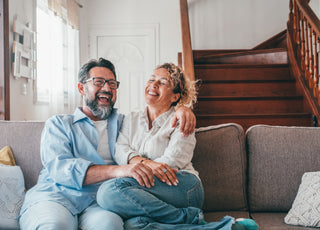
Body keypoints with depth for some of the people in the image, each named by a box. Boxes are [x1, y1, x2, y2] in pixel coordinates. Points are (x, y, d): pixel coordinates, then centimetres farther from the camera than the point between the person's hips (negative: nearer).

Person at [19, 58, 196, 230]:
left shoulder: (124, 123, 25)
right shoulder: (58, 124, 14)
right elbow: (59, 167, -5)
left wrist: (182, 110, 3)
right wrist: (117, 170, -20)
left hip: (99, 203, 2)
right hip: (53, 196, -1)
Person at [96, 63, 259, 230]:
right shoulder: (131, 119, 24)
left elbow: (171, 162, -4)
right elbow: (120, 151, 6)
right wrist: (145, 163, -15)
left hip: (182, 187, -3)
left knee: (110, 190, -31)